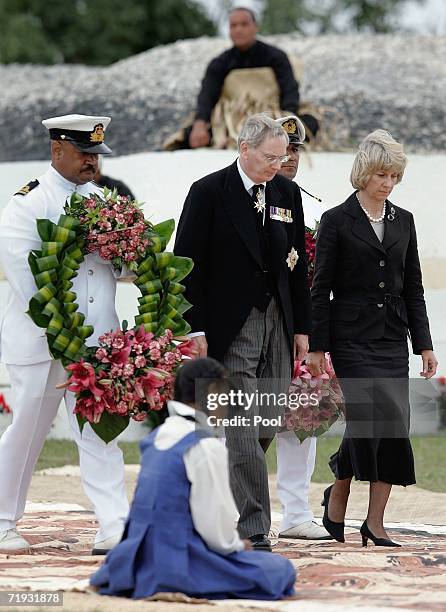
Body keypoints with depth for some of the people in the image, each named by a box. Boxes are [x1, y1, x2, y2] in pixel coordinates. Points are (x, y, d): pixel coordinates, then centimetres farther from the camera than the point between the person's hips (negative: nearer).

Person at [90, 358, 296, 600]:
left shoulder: (156, 437, 10)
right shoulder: (206, 446, -15)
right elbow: (216, 528, -16)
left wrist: (232, 543, 18)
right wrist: (237, 545, 5)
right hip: (179, 568, -9)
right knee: (281, 569, 2)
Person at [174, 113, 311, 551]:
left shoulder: (286, 193, 9)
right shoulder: (209, 193, -7)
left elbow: (297, 264, 15)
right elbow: (187, 264, -7)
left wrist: (301, 327, 11)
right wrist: (195, 329, -12)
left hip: (277, 322, 6)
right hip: (231, 326, -6)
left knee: (269, 423, 6)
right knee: (242, 429, -8)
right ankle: (253, 528, -6)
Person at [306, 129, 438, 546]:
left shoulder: (403, 222, 12)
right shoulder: (337, 221, -2)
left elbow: (413, 288, 14)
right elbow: (321, 288, -3)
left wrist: (424, 344, 8)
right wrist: (316, 347, -7)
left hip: (392, 339, 5)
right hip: (353, 337, -5)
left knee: (392, 423, -3)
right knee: (374, 416, -16)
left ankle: (375, 523, 1)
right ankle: (338, 493, 9)